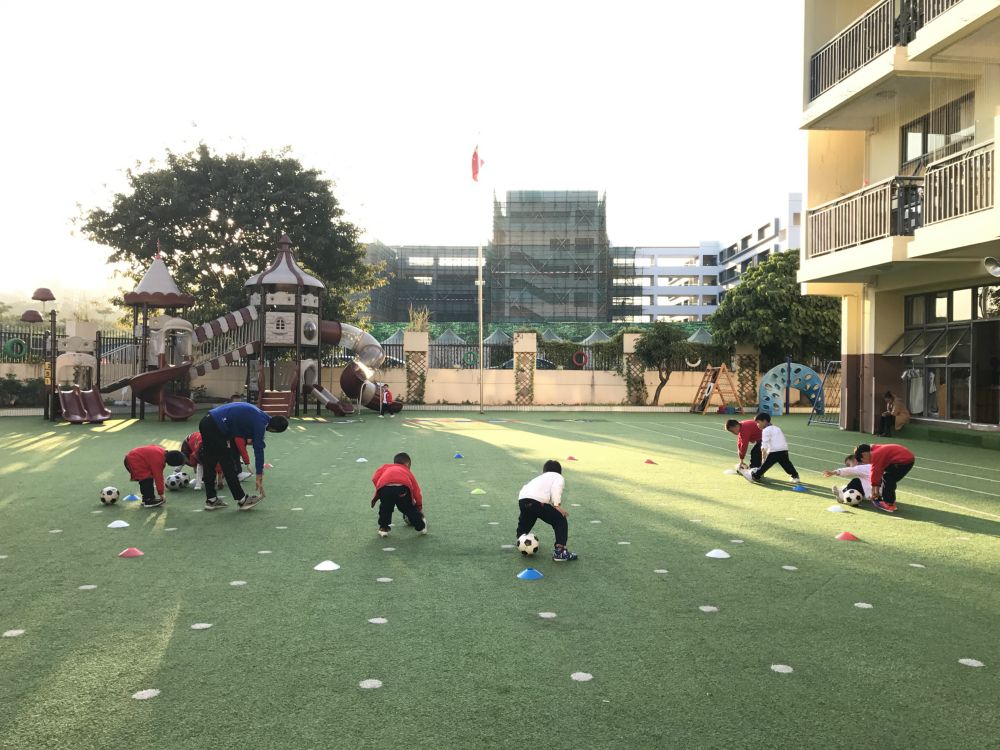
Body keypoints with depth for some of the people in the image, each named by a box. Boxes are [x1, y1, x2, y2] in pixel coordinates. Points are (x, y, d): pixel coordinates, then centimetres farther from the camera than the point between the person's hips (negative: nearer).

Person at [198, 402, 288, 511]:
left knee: (209, 464, 15)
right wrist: (259, 477, -3)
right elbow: (258, 449, -8)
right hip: (215, 427, -9)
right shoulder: (260, 423, -9)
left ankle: (211, 500, 23)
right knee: (228, 464, 1)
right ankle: (242, 500, 9)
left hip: (206, 422, 9)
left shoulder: (260, 416, 16)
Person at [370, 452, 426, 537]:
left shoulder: (385, 466, 40)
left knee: (385, 508, 29)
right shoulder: (408, 472, 39)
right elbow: (417, 492, 37)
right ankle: (421, 526, 30)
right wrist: (419, 508, 49)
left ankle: (383, 528, 26)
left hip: (384, 486, 0)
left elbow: (375, 478, 20)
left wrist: (377, 495, 31)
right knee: (409, 508, 24)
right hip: (403, 486, 0)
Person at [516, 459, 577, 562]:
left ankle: (520, 536, 60)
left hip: (521, 499, 6)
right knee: (561, 521, 6)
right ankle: (560, 551, -3)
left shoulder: (540, 477, 39)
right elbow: (556, 487, -3)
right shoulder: (559, 477, 21)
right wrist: (557, 505, -7)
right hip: (538, 501, -6)